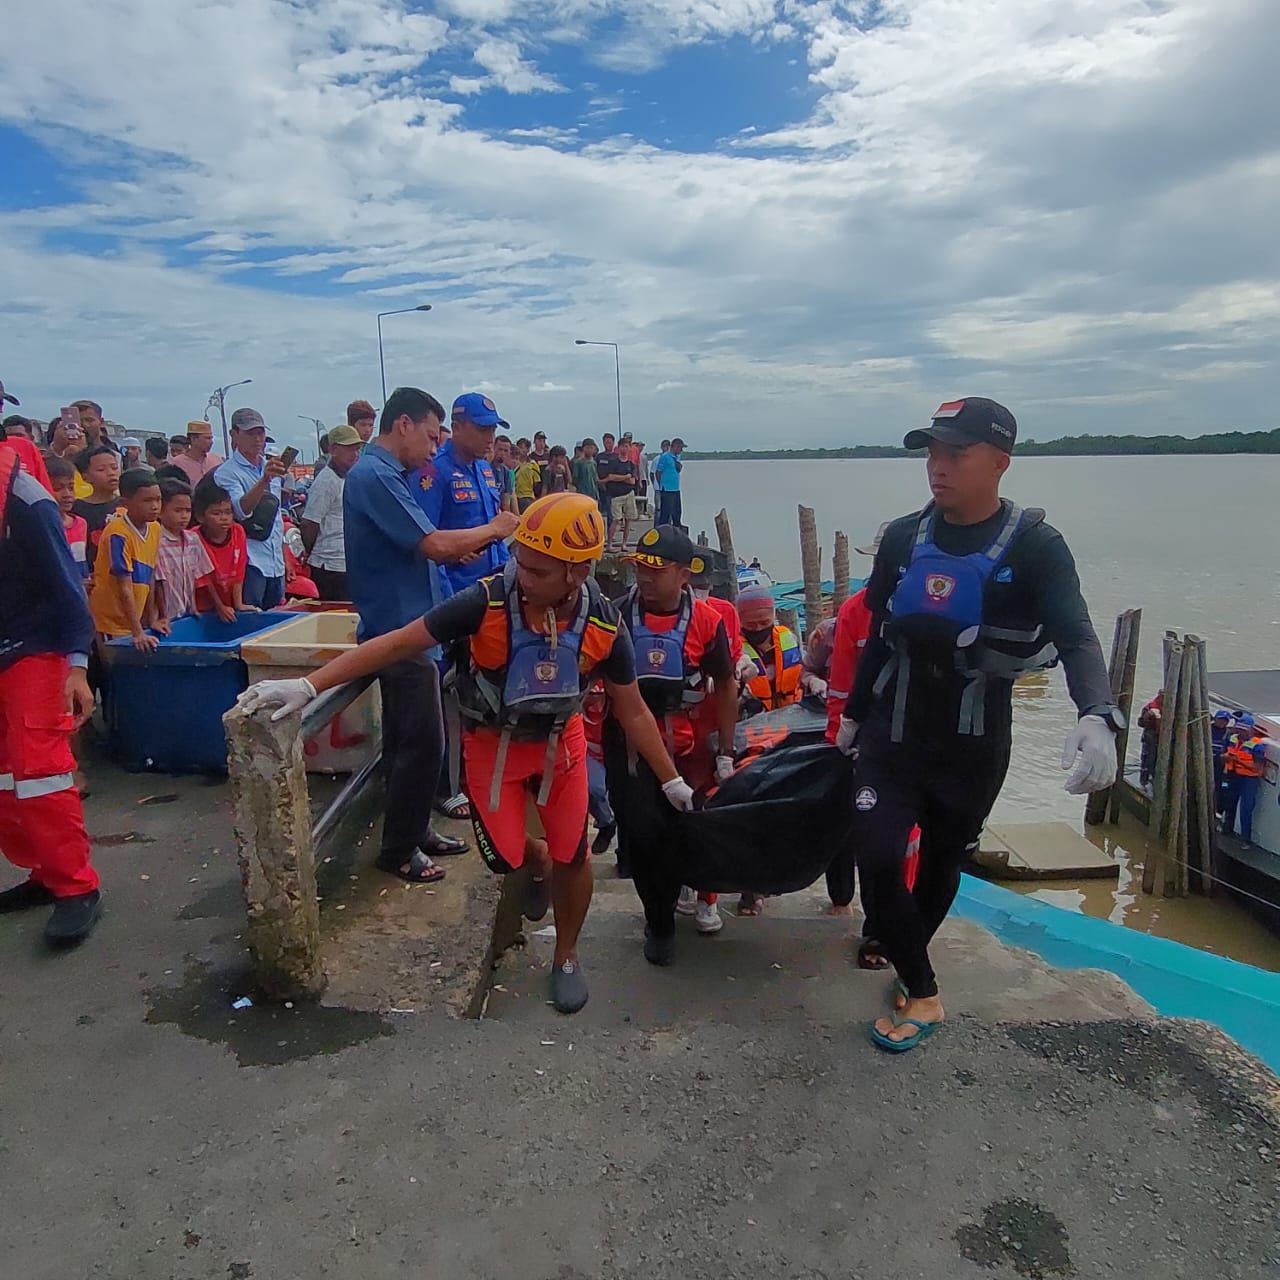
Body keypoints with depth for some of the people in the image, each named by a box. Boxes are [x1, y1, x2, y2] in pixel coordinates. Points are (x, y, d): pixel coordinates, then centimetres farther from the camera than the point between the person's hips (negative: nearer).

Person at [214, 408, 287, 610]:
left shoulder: (271, 468, 15)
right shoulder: (227, 473, -8)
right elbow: (241, 510, -26)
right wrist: (264, 481, -41)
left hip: (275, 563, 7)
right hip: (250, 564, -7)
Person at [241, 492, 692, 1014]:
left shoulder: (603, 625, -24)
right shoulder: (487, 601, -31)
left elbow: (632, 710, -10)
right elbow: (398, 643, -26)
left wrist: (671, 780, -4)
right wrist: (307, 686, -29)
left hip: (560, 740, 1)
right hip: (492, 743, -1)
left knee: (572, 856, 1)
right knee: (504, 856, 1)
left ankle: (566, 957, 29)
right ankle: (537, 863, 42)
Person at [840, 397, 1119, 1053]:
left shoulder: (1034, 547, -12)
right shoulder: (904, 537, -1)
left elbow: (1076, 638, -24)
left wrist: (1098, 716, -43)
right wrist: (853, 715, 15)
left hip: (972, 746, -2)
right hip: (893, 733, 2)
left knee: (942, 861, 14)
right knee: (876, 856, -9)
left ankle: (905, 952, 41)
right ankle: (921, 992, 11)